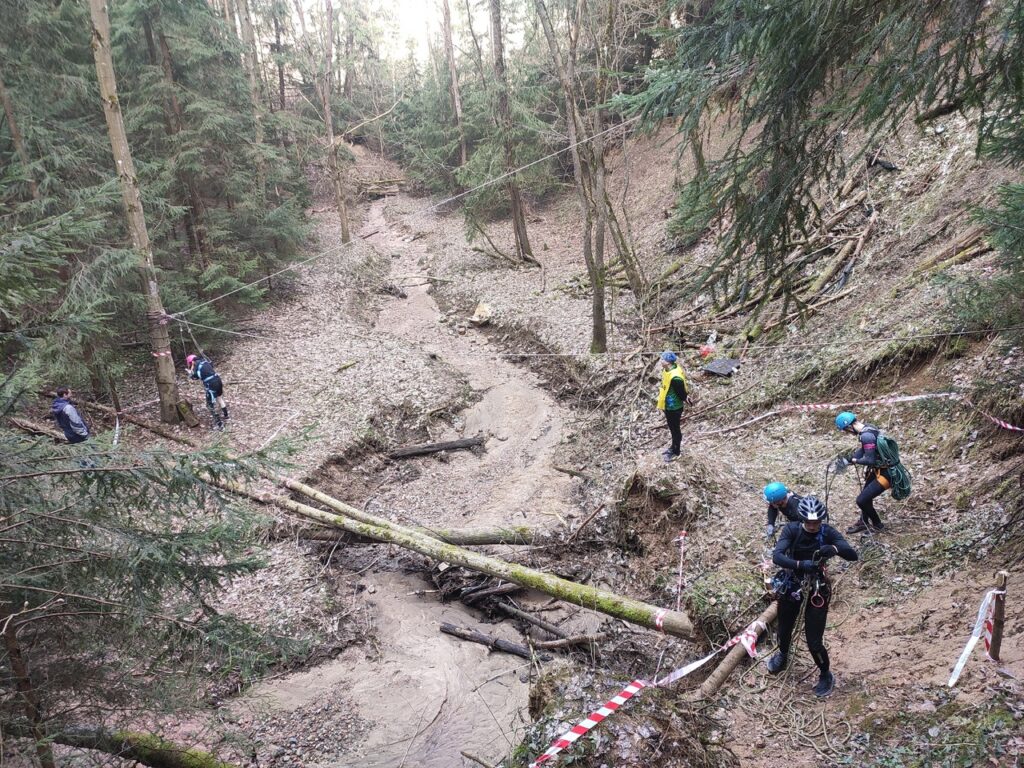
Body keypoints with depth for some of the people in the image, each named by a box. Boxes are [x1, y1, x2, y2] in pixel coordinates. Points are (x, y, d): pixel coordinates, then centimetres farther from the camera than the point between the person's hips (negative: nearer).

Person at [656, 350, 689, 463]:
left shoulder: (675, 377, -33)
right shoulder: (667, 370, -3)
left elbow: (681, 393, -24)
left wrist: (684, 402, -11)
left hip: (674, 407, -9)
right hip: (668, 405, 9)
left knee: (675, 429, 9)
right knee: (672, 427, 25)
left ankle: (676, 452, 26)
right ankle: (673, 447, 43)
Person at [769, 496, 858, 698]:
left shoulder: (827, 532, -18)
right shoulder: (792, 529, -19)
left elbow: (853, 555, -27)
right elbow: (777, 556, -32)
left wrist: (835, 548, -48)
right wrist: (800, 564, -49)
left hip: (817, 589, -1)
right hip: (791, 585, 1)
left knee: (814, 642, -2)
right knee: (784, 630, 19)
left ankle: (826, 675, 27)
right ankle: (782, 655, 53)